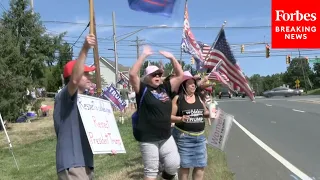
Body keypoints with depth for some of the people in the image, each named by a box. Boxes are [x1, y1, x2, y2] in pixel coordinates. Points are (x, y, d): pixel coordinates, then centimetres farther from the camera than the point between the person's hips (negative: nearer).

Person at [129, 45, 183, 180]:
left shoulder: (165, 88, 9)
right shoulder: (143, 89, -4)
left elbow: (180, 75, 11)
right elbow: (132, 74, -19)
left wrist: (172, 58, 3)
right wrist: (144, 56, -17)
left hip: (166, 137, 5)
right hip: (148, 139, -4)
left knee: (174, 164, -1)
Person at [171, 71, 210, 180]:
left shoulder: (198, 98, 9)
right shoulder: (177, 98, -6)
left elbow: (204, 113, 20)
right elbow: (170, 116, -8)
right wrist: (181, 119, -25)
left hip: (200, 136, 5)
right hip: (183, 136, -5)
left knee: (200, 165, 9)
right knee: (184, 165, 3)